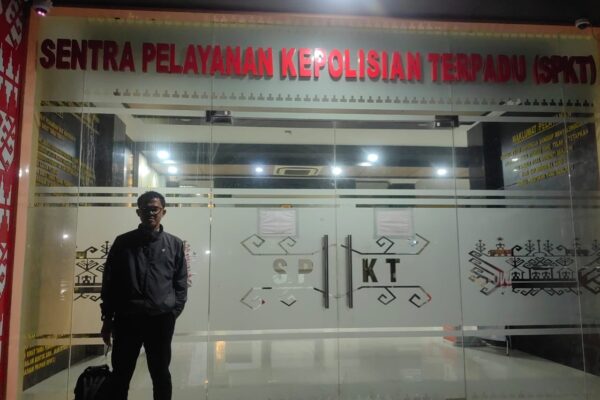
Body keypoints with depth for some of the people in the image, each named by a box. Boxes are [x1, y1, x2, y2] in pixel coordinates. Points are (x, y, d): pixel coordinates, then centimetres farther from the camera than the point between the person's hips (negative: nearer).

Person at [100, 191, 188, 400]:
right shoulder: (123, 242, 6)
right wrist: (107, 318, 4)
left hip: (161, 320, 0)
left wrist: (173, 312, -3)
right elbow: (109, 281, 7)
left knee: (161, 374, 11)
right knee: (120, 374, 9)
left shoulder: (175, 245, 5)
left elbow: (181, 283, 6)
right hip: (126, 319, 1)